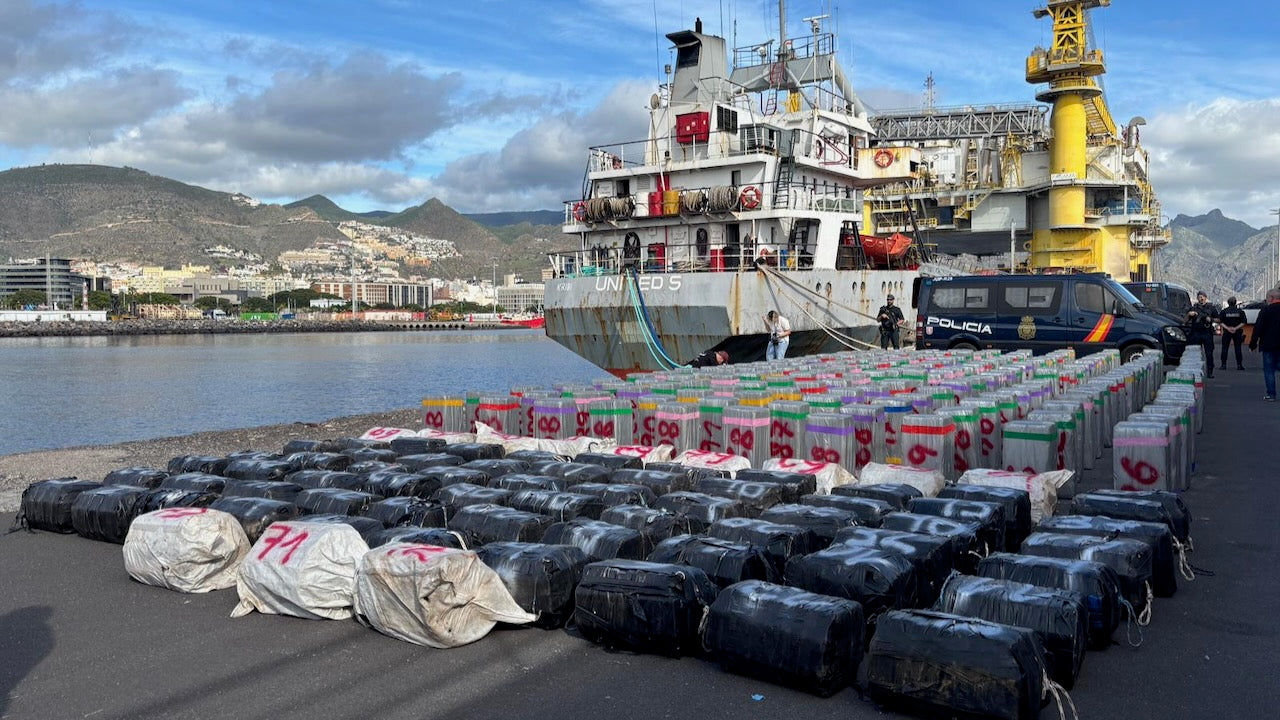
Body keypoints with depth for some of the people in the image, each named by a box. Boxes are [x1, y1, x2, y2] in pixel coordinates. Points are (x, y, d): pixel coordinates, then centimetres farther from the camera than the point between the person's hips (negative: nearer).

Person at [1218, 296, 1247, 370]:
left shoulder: (1224, 311, -3)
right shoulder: (1240, 311, 0)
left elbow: (1220, 322, -9)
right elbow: (1243, 323, -5)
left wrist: (1227, 328, -10)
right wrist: (1236, 328, -8)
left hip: (1226, 332, -1)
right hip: (1237, 332, 1)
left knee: (1224, 348, 3)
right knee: (1238, 348, 5)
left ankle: (1224, 365, 0)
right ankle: (1239, 365, 3)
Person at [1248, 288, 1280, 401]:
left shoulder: (1265, 311, -10)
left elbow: (1257, 329, -10)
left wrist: (1252, 344, -3)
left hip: (1268, 345, -4)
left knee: (1269, 370, 2)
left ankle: (1271, 394, 1)